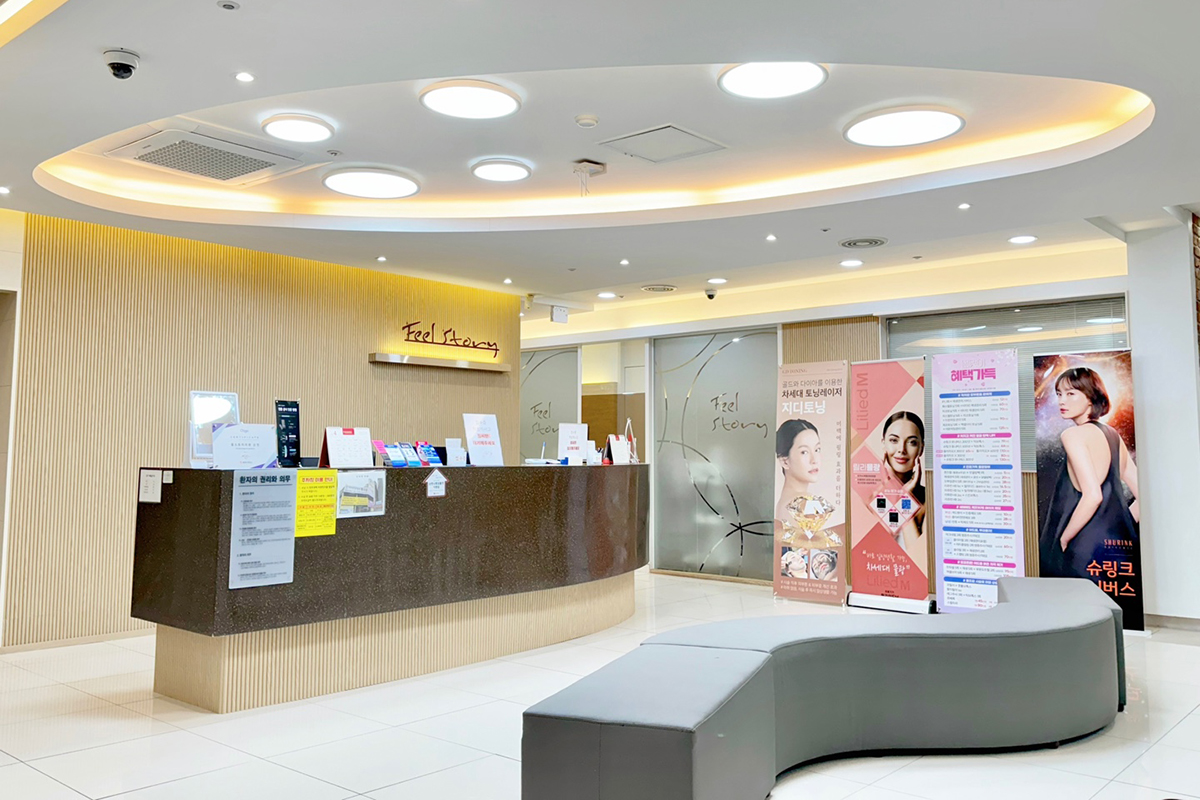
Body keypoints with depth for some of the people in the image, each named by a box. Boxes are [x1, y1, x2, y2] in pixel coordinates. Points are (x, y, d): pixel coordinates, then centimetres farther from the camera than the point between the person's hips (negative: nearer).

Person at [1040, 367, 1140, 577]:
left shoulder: (1074, 435, -10)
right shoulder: (1113, 435, 14)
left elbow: (1093, 495, -21)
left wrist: (1063, 540, -12)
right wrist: (1119, 530, 16)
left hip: (1085, 551, -8)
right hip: (1118, 544, 8)